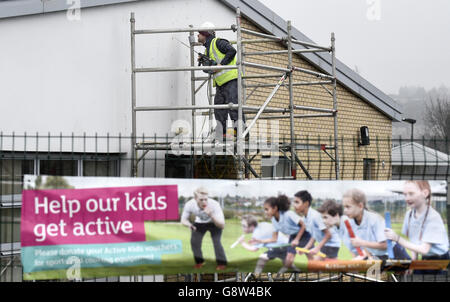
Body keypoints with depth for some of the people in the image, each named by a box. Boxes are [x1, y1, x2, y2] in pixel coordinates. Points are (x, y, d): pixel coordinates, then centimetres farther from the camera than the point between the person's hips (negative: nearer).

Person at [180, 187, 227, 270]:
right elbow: (183, 220, -12)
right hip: (199, 223, 3)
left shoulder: (214, 205, -39)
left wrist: (211, 216, -55)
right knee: (194, 241, -9)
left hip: (215, 223, -3)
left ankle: (222, 263, 2)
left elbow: (222, 226, -39)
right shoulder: (189, 205, -31)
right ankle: (199, 261, 17)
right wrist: (189, 224, -36)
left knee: (216, 242, -19)